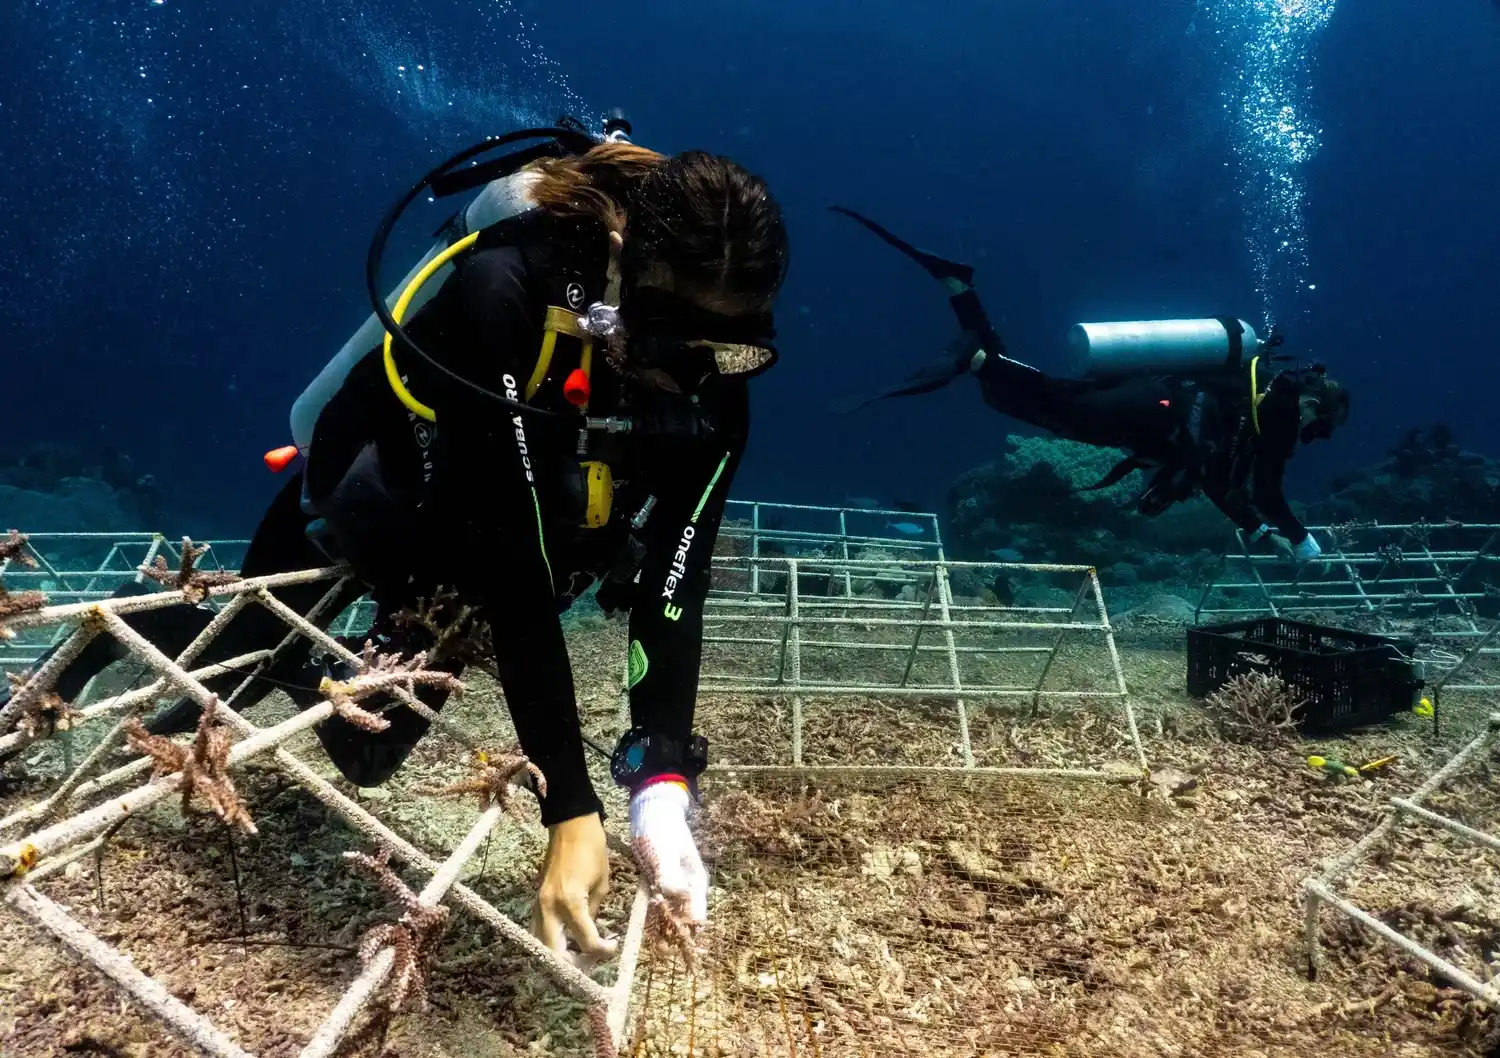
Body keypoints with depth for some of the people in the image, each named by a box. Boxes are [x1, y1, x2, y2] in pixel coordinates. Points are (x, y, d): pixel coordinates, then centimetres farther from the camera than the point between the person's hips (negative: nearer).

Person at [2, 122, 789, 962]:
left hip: (461, 536, 5)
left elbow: (673, 583, -30)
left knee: (365, 753, 17)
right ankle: (132, 623, 43)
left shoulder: (713, 391, -27)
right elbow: (513, 567, -44)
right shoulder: (508, 288, -41)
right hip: (366, 496, -4)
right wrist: (571, 811, -45)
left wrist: (663, 788, -42)